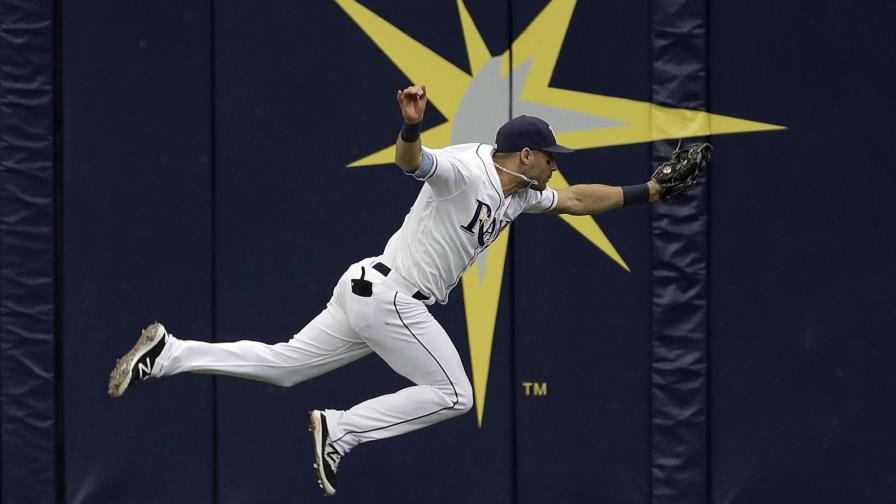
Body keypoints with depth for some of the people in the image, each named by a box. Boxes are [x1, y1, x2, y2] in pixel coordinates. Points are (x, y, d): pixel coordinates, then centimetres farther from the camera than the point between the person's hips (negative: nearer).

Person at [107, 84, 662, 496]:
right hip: (390, 297, -9)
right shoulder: (466, 169, -17)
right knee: (453, 394, -3)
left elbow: (575, 199, 24)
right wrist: (412, 127, -57)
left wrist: (646, 192, 19)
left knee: (283, 365, 13)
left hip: (368, 292, 9)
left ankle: (169, 352, 10)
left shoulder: (520, 196, 12)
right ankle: (340, 429, -4)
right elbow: (412, 161, -35)